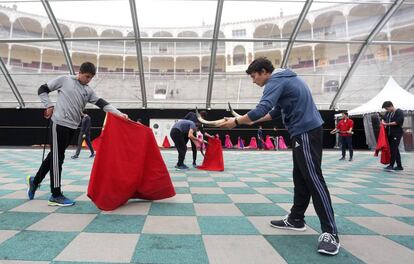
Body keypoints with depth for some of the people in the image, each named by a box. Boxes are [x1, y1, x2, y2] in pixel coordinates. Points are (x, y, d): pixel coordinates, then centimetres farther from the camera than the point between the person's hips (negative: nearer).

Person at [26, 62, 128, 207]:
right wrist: (49, 105, -6)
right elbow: (42, 90, 6)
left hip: (72, 126, 6)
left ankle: (35, 180, 34)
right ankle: (56, 195, 1)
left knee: (56, 155, 14)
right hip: (59, 123, -6)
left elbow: (102, 104, 1)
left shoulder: (89, 91, 12)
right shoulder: (64, 79, 0)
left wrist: (119, 114, -10)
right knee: (57, 157, -5)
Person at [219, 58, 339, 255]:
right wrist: (254, 120, 18)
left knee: (313, 179, -10)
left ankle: (330, 232, -4)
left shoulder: (275, 81, -12)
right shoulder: (284, 79, 20)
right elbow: (277, 111, 23)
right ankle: (296, 219, 22)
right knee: (300, 178, 13)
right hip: (304, 131, 11)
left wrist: (236, 122, -16)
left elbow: (262, 108, -25)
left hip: (306, 132, -11)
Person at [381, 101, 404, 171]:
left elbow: (399, 122, -18)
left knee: (393, 149, -11)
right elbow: (384, 118, 26)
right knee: (395, 149, 11)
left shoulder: (399, 112, -7)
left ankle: (391, 165, -10)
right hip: (389, 134, 8)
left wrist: (388, 124, -18)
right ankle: (399, 166, 19)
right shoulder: (387, 113, 14)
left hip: (397, 134, -8)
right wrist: (383, 121, 3)